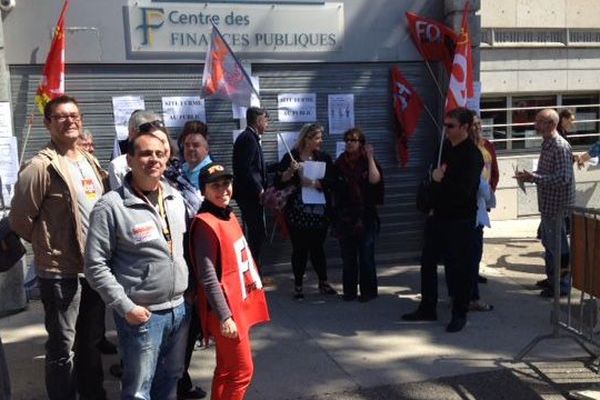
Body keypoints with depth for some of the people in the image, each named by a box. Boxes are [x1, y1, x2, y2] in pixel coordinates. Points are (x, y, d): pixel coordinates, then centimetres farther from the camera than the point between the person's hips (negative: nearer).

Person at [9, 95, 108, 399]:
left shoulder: (90, 162, 9)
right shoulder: (41, 166, -15)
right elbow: (20, 219, -13)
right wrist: (51, 244, -2)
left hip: (95, 266, 7)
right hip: (61, 271, -7)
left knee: (91, 340, 21)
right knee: (63, 347, 6)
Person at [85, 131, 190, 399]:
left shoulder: (175, 198, 6)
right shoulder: (111, 206, -14)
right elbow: (96, 266, -14)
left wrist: (187, 290, 12)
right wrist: (125, 307, -16)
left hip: (179, 308, 6)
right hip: (142, 315, -6)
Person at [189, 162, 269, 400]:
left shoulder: (229, 215, 8)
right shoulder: (205, 223, -19)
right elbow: (208, 277, -21)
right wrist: (224, 317, -21)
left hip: (239, 305, 8)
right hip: (226, 310, -8)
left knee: (227, 369, 17)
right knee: (242, 371, 2)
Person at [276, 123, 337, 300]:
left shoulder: (324, 158, 5)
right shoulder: (291, 157, -1)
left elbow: (332, 181, -5)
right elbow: (280, 182, -5)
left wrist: (313, 183, -17)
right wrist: (291, 171, -21)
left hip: (319, 211, 2)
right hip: (297, 211, -2)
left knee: (317, 246, 10)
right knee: (299, 248, 4)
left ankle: (323, 282, 22)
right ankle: (298, 286, 15)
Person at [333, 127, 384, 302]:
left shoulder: (367, 161, 2)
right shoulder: (340, 163, 9)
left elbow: (375, 179, -17)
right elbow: (334, 189, 13)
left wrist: (370, 157, -13)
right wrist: (334, 208, 7)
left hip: (365, 214, -3)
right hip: (344, 214, 3)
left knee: (366, 254, 0)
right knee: (347, 255, 7)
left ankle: (368, 290, 9)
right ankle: (349, 291, 15)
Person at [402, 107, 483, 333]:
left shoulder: (472, 155, -15)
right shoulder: (445, 147, 7)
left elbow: (464, 191, -24)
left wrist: (441, 180, -18)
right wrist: (433, 206, 9)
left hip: (459, 220, -7)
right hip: (439, 216, 8)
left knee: (458, 267, 3)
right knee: (427, 263, 13)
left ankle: (459, 314, 18)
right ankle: (427, 309, 26)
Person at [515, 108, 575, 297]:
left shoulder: (560, 147, -20)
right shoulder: (547, 144, 10)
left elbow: (563, 178, -27)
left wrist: (534, 178, -27)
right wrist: (530, 175, 3)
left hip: (557, 205, -9)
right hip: (547, 204, 10)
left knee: (558, 246, 1)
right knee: (548, 242, 20)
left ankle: (562, 285, 13)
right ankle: (552, 278, 34)